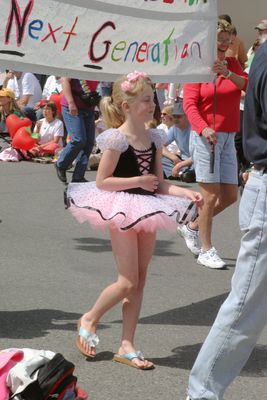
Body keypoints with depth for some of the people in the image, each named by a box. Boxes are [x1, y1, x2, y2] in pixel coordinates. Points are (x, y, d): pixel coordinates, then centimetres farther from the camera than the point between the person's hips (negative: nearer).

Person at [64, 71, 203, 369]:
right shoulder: (117, 139, -14)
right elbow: (101, 181, -15)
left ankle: (126, 346, 15)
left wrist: (187, 193, -4)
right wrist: (139, 181, -18)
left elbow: (159, 182, 10)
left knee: (139, 281, 8)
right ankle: (89, 320, 20)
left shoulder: (154, 138, 6)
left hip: (147, 211, 7)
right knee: (128, 282, -5)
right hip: (122, 212, -7)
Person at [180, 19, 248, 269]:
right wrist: (203, 128, -25)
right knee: (211, 195, -6)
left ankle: (192, 228, 27)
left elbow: (250, 86, -5)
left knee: (230, 195, 9)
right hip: (205, 137, -6)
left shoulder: (232, 64, 11)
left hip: (228, 138, 6)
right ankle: (206, 250, 5)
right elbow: (189, 104, -11)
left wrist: (228, 73, -21)